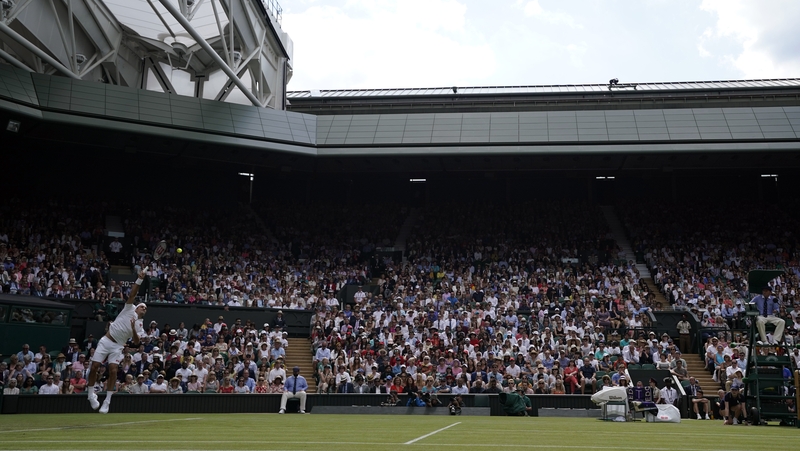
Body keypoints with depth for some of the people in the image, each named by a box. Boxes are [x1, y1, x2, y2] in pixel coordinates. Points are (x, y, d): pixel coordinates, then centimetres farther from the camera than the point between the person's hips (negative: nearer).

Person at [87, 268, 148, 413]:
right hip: (106, 341, -1)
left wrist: (133, 329, -17)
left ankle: (107, 401, -5)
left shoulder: (140, 327, 10)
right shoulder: (129, 309, 7)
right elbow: (132, 294, -7)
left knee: (113, 370, -14)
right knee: (94, 366, -8)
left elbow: (136, 343, -2)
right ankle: (91, 394, 13)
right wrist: (140, 279, -17)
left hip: (117, 346, 1)